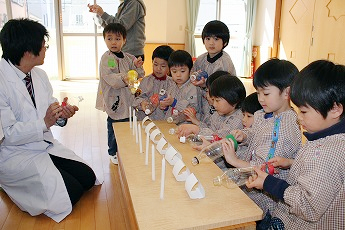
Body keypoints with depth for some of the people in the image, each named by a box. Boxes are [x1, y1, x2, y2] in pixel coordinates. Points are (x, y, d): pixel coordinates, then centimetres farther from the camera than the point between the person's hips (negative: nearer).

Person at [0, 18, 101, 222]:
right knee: (71, 191, -15)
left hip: (46, 145, 7)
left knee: (88, 178, -6)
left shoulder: (40, 75, 4)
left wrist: (62, 115, -11)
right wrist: (44, 123, -29)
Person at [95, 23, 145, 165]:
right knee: (114, 125, 3)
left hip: (126, 99, 6)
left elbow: (137, 76, 13)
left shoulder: (128, 58, 10)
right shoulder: (106, 58, -10)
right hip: (113, 100, -6)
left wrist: (137, 67, -7)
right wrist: (122, 79, -37)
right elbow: (109, 77, -22)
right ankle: (113, 153, 22)